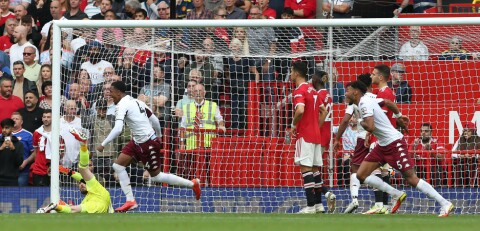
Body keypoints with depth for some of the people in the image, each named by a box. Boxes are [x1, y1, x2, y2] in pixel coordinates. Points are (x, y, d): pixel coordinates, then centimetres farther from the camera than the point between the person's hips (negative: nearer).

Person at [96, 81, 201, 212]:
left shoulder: (122, 105, -17)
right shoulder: (136, 102, 11)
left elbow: (117, 129, -28)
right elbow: (155, 120, 15)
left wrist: (103, 145, -21)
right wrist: (158, 136, 30)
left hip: (147, 143, -10)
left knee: (156, 176, 2)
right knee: (118, 165, 5)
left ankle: (192, 184, 13)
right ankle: (130, 201, 5)